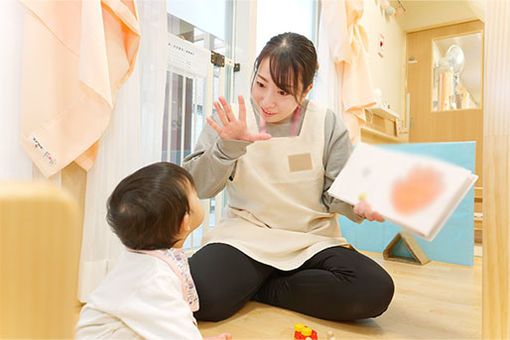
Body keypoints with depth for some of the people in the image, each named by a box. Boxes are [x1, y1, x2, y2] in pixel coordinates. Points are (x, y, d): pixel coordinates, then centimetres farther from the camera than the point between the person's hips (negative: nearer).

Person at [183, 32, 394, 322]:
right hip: (245, 235, -2)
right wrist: (227, 147, -22)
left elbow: (335, 192, 2)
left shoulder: (328, 124, -1)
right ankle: (243, 281, 5)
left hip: (312, 240, 3)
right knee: (201, 294, -31)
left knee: (375, 291, -24)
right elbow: (197, 187, -5)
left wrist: (359, 205, -21)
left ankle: (260, 288, -5)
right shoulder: (231, 118, -2)